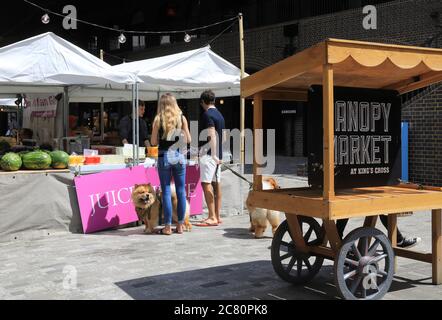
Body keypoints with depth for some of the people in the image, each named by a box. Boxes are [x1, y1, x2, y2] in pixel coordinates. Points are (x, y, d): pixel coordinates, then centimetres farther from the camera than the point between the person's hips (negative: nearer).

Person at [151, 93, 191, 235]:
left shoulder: (158, 119, -2)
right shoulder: (182, 118, 2)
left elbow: (153, 142, -2)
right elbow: (188, 140, 3)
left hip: (164, 157, -1)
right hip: (179, 156, 1)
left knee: (166, 191, 3)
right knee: (181, 191, 9)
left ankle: (168, 226, 4)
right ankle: (180, 225, 13)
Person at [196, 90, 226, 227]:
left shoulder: (207, 115, -11)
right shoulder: (219, 115, 16)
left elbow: (212, 136, -20)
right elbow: (224, 137, 21)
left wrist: (214, 155, -24)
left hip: (209, 153, -9)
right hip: (218, 155, 9)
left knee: (206, 184, -10)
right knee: (216, 184, 9)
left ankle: (212, 217, -13)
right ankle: (217, 216, 13)